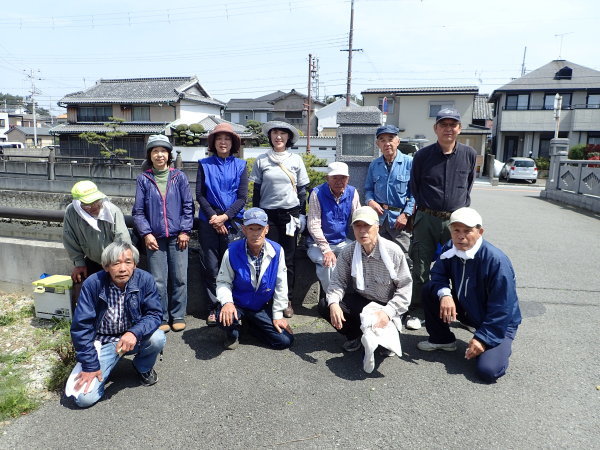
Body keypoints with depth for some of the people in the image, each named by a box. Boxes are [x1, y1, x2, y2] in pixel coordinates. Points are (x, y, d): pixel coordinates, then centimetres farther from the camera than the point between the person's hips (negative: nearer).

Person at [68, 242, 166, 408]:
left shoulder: (145, 280, -16)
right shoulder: (93, 284, -19)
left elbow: (155, 313, -16)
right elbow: (81, 326, -15)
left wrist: (134, 332, -37)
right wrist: (90, 365, -15)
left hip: (133, 337, 1)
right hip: (102, 342, -1)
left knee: (157, 338, -30)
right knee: (84, 398, -15)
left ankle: (144, 367, 5)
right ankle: (104, 368, 20)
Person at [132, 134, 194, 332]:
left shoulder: (179, 176, 3)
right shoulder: (143, 179, 4)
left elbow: (188, 205, 4)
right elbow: (138, 211, 5)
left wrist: (185, 231, -3)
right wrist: (146, 233, -4)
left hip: (177, 237, 0)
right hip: (155, 238, 0)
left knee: (180, 278, 4)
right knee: (158, 281, 4)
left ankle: (178, 316, 19)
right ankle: (162, 318, 18)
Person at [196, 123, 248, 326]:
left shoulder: (240, 166, 7)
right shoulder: (205, 165, 8)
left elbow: (242, 197, 1)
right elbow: (199, 195, 3)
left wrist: (224, 216, -10)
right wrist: (213, 217, -9)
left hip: (232, 222, 0)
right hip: (209, 222, 0)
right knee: (211, 267, 2)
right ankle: (213, 308, 13)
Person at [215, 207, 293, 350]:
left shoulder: (276, 251, -14)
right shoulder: (232, 251, -17)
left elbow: (281, 285, -6)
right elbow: (223, 281, -7)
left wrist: (277, 315, -2)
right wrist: (227, 302, -27)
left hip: (263, 308, 2)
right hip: (237, 304, -2)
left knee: (285, 341, -8)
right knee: (224, 318, -35)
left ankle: (250, 323, 19)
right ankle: (233, 334, 7)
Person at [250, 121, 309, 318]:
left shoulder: (296, 160, 5)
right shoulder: (261, 161, 4)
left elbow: (302, 190, 9)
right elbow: (256, 191, 7)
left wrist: (301, 214, 5)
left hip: (290, 214, 0)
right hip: (268, 214, 0)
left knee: (288, 258, 3)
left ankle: (287, 300, 14)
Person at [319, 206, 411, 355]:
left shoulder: (393, 252, -18)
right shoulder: (348, 252, -7)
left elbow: (405, 288, -16)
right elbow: (338, 281, -7)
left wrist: (388, 312, -30)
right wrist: (333, 303, -28)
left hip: (385, 306, -3)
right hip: (359, 301, 4)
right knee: (324, 306, -17)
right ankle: (355, 335, 7)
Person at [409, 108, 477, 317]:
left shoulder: (469, 154, 4)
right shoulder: (422, 155, -1)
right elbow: (414, 187, 11)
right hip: (427, 219, -1)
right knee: (420, 268, 5)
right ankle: (416, 309, 19)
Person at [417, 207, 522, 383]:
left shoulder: (496, 260, -30)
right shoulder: (450, 249, -12)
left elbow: (502, 308, -26)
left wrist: (483, 339, -24)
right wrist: (444, 294, -27)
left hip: (499, 323, -5)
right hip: (465, 308, 5)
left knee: (488, 370, -24)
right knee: (429, 290, -12)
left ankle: (502, 346, 12)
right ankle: (442, 339, 9)